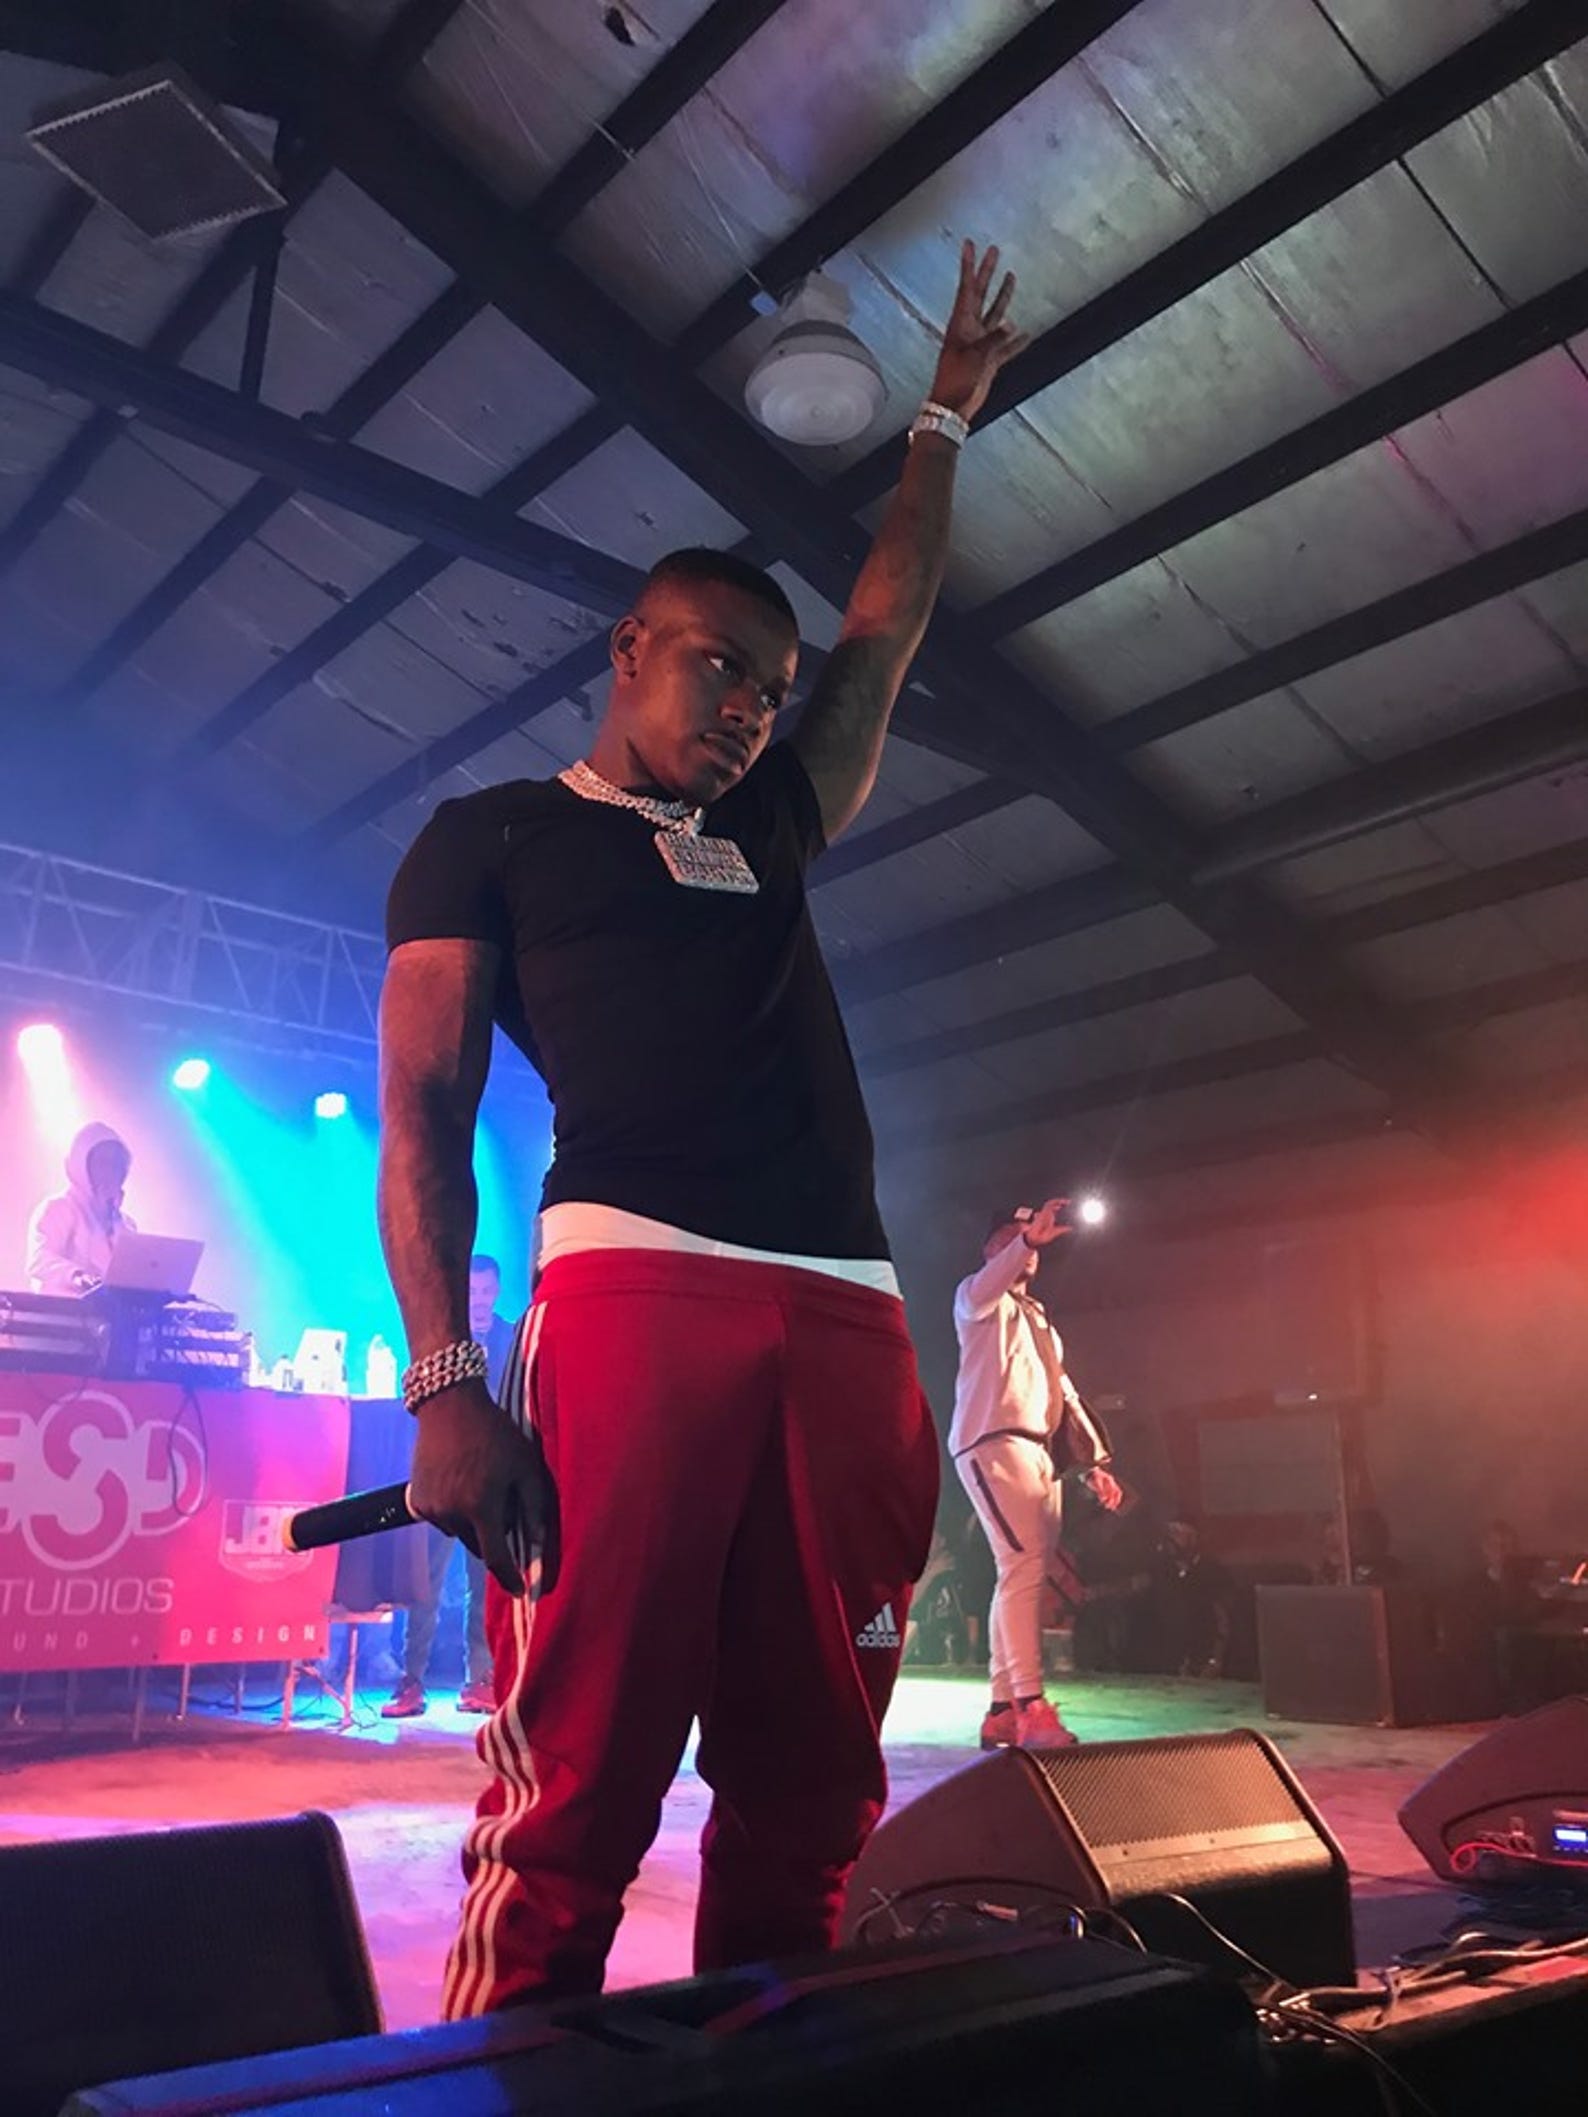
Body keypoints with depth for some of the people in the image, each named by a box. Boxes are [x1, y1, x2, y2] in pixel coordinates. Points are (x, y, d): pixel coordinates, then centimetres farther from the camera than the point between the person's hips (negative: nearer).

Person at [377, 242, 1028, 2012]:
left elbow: (888, 632, 38)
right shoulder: (492, 836, 15)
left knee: (806, 1800, 4)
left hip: (847, 1318, 6)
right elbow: (422, 1111, 4)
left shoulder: (771, 832, 29)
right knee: (573, 1802, -9)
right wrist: (444, 1383, -8)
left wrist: (944, 421, 45)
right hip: (634, 1288, -5)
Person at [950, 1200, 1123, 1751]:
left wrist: (1095, 1461, 16)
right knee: (1024, 1567, -20)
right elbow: (983, 1291, -19)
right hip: (993, 1443, -8)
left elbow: (1065, 1394, 26)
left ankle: (1003, 1711, 6)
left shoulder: (1039, 1319, 30)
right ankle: (1032, 1710, -23)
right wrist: (1027, 1238, -33)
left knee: (1022, 1575, 3)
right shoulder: (978, 1298, 9)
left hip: (1040, 1451, 8)